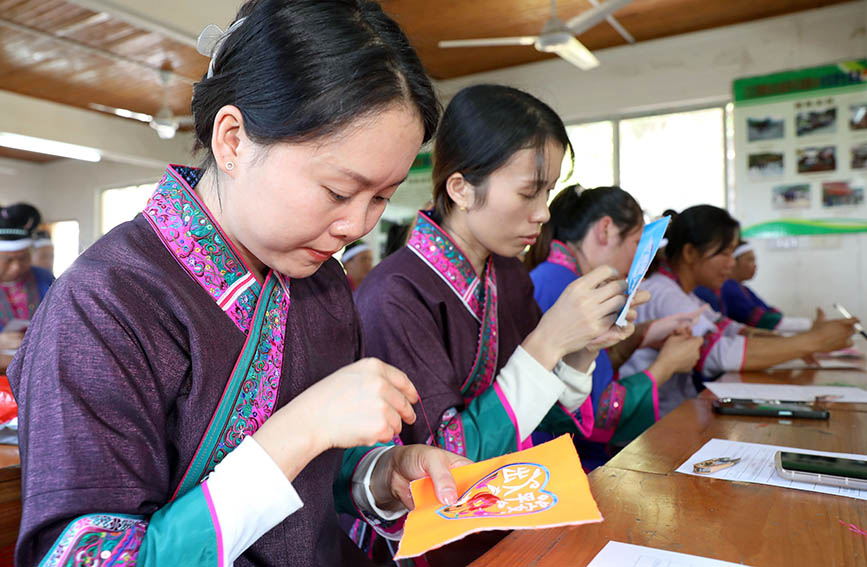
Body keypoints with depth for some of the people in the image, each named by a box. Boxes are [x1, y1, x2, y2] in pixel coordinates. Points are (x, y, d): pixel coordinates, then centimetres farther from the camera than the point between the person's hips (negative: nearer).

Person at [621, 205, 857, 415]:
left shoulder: (678, 291, 11)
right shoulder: (663, 295, -20)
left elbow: (726, 328, 12)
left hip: (678, 411, 9)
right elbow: (719, 353, -29)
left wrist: (794, 344, -5)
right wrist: (812, 341, -20)